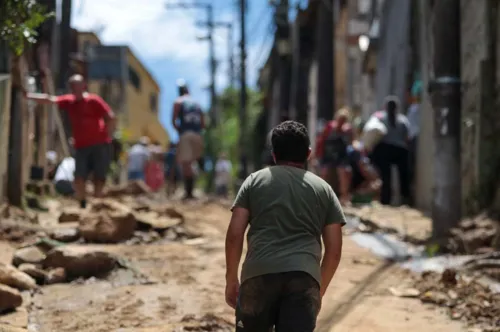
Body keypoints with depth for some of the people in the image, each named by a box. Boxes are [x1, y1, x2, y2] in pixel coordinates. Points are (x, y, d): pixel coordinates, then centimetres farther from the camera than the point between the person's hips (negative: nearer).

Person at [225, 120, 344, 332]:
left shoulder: (255, 181, 15)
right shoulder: (324, 189, 18)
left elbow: (234, 235, 7)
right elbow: (334, 250, 14)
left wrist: (231, 278, 16)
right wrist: (321, 288, 25)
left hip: (259, 274, 0)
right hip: (304, 276, 0)